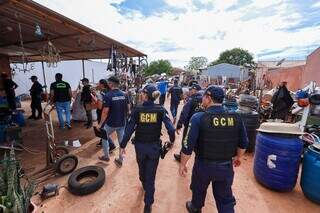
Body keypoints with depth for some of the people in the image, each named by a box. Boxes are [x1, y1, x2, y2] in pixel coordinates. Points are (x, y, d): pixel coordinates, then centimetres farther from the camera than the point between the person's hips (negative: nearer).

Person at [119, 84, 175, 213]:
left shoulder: (137, 110, -14)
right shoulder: (160, 110, -13)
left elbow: (129, 129, -13)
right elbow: (171, 129, -16)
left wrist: (123, 145, -1)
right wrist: (172, 141, 3)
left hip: (140, 146, 1)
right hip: (154, 146, -1)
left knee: (142, 169, 29)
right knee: (151, 175, 14)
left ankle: (145, 186, 59)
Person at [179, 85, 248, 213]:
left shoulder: (199, 117, -21)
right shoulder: (236, 118, -9)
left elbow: (188, 145, -19)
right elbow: (243, 143, 4)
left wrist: (182, 164, -4)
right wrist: (238, 157, 22)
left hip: (204, 164, -1)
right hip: (226, 166, 2)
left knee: (199, 190, 27)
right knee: (226, 199, 22)